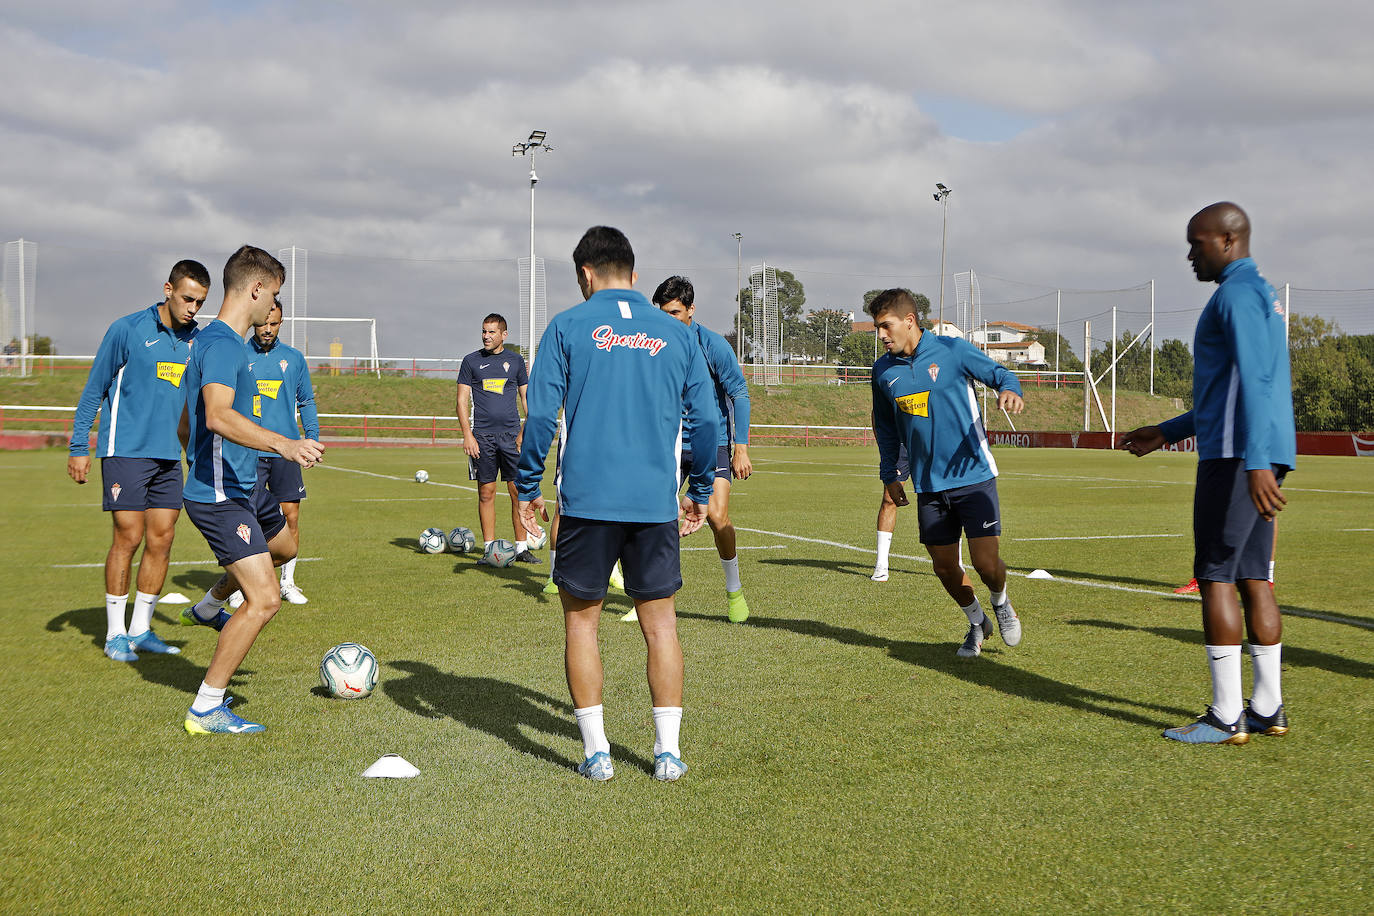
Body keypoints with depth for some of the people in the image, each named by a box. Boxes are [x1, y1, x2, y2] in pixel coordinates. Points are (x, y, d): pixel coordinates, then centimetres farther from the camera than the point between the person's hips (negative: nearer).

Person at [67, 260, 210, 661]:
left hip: (169, 456, 5)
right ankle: (115, 634, 5)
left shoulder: (197, 341, 9)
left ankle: (140, 630, 14)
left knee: (161, 540, 3)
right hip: (126, 451, -5)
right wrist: (79, 447, -3)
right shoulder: (128, 330, -6)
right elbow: (94, 390, -1)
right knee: (128, 537, -6)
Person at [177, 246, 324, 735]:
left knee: (284, 547, 34)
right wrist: (282, 443, -50)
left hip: (246, 487, 11)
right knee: (265, 600, -16)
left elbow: (191, 420, 25)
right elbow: (218, 416, -39)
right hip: (221, 497, -11)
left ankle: (207, 609, 51)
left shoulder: (219, 340, 12)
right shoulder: (222, 344, -21)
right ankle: (205, 710, -7)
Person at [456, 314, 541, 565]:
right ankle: (489, 549, 8)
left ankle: (521, 547, 5)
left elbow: (526, 398, 14)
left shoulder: (516, 361, 10)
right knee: (486, 492, 1)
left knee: (518, 492, -2)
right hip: (482, 436, -1)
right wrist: (467, 435, -6)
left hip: (511, 434, 1)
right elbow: (462, 401, 4)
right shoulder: (471, 361, 6)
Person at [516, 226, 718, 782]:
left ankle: (596, 751, 9)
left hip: (587, 500, -2)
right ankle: (667, 751, 10)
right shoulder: (677, 334, 9)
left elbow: (540, 415, -3)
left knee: (581, 620, 10)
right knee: (660, 623, 10)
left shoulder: (567, 328, 2)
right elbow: (705, 419, 9)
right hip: (656, 502, 2)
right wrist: (701, 492, 19)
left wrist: (528, 487, 5)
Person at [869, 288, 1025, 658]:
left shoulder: (952, 350, -7)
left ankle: (1000, 602, 25)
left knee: (986, 563, -10)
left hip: (974, 477, -4)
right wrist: (889, 475, 17)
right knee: (945, 568, 5)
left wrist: (1009, 390, -22)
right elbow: (886, 427, 19)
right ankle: (976, 622, 33)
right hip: (928, 486, 4)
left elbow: (999, 374, 1)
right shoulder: (883, 370, 5)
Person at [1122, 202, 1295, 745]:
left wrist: (1255, 462, -33)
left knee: (1215, 577, -6)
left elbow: (1254, 380, -23)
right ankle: (1267, 709, 13)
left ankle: (1226, 717, -5)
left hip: (1236, 458, -10)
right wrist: (1167, 432, 32)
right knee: (1252, 579, 11)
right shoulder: (1262, 295, 24)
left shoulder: (1237, 295, -10)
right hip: (1260, 457, 10)